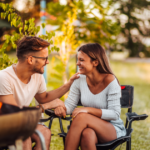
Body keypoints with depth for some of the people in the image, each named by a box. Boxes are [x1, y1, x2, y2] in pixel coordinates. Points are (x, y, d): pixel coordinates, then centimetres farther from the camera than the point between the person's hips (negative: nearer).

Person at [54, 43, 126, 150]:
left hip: (113, 128, -3)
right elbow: (70, 104, 1)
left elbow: (115, 114, -17)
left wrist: (88, 110, -28)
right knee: (87, 134, -36)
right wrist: (62, 108, -24)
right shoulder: (79, 80, -1)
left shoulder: (110, 81, -15)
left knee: (82, 117, -33)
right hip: (89, 127, 3)